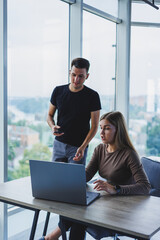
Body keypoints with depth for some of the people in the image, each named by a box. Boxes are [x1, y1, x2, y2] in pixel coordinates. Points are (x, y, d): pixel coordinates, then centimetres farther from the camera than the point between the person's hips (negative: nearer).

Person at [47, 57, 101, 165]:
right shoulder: (58, 91, 1)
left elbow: (94, 126, -8)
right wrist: (53, 126, -11)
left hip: (78, 147, -3)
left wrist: (83, 147, -20)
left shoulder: (92, 96, -9)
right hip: (59, 143, 3)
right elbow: (50, 115, 12)